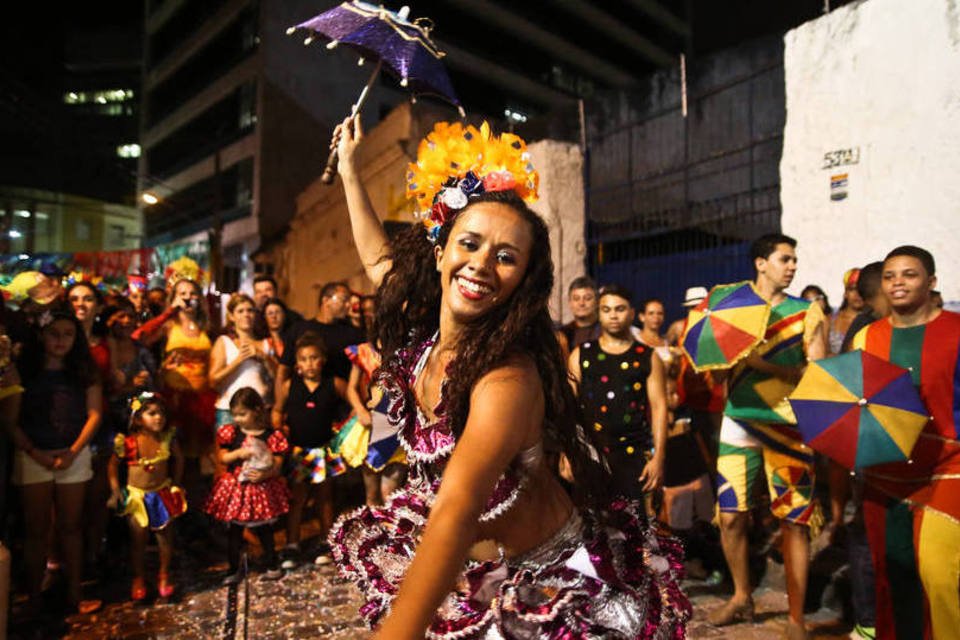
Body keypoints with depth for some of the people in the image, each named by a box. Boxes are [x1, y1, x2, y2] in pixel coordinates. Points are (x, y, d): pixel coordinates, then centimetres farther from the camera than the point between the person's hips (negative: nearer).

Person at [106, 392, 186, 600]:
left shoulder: (168, 438, -13)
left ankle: (164, 575, 31)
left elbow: (178, 459, 4)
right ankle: (138, 579, 30)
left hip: (163, 494, 2)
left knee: (166, 537, 10)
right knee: (138, 539, 8)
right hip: (136, 495, -1)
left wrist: (175, 484, 3)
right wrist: (115, 490, -5)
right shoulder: (128, 443, -18)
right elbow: (113, 464, -2)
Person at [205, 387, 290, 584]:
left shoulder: (272, 435, -12)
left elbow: (277, 465, -11)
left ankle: (271, 564, 33)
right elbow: (222, 457, 0)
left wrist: (264, 474, -30)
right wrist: (238, 453, -19)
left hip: (263, 489, -2)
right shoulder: (230, 432, -3)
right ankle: (234, 569, 29)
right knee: (233, 531, 12)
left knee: (265, 530, 14)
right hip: (235, 489, 2)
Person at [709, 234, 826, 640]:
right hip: (738, 422, 2)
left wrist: (764, 364, -18)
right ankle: (741, 596, 29)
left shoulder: (807, 311, 5)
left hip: (788, 425, -1)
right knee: (731, 517, 5)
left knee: (795, 521, 1)